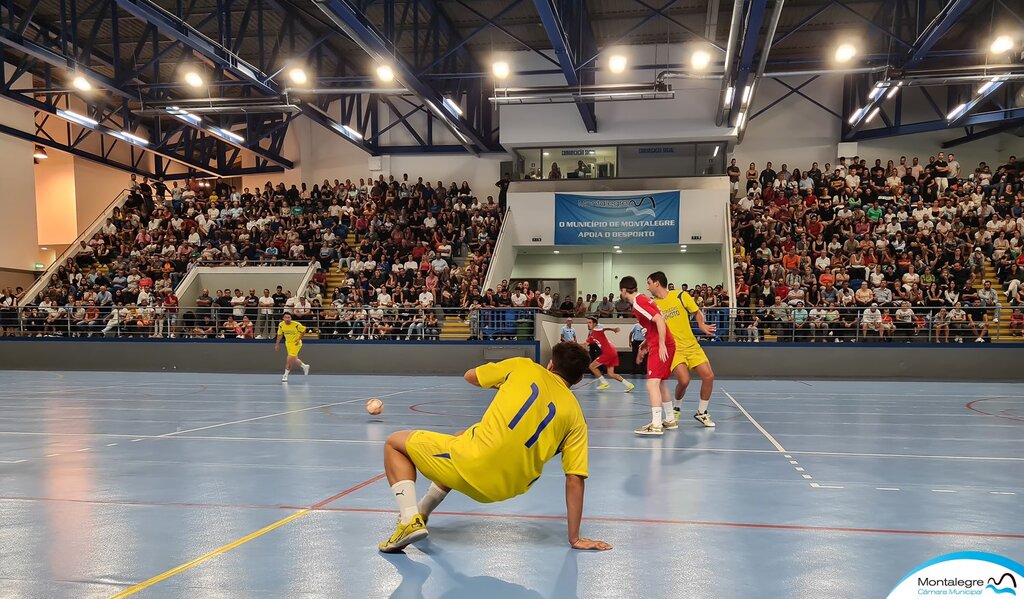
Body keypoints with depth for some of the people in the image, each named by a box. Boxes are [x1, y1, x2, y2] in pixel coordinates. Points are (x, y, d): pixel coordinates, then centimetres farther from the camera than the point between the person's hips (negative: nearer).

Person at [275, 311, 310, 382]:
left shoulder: (296, 324, -24)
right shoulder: (281, 325, -11)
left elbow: (303, 330, -8)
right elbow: (280, 334, 4)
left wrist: (299, 339, -14)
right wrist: (277, 344, 0)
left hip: (296, 343, -5)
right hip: (288, 343, 5)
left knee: (290, 359, -12)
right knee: (293, 360, 13)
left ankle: (285, 376, 1)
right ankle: (305, 366, 40)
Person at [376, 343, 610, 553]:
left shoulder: (524, 367, 5)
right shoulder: (576, 416, 8)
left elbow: (470, 376, 19)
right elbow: (575, 480, 1)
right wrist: (575, 538, 7)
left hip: (474, 464, -4)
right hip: (510, 488, 5)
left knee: (395, 442, 19)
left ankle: (410, 519, -2)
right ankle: (422, 512, 43)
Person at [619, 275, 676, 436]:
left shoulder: (638, 302, -13)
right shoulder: (642, 299, 17)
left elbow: (659, 320, -23)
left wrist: (661, 345, -24)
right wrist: (645, 344, 21)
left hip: (661, 347, -10)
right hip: (662, 345, 10)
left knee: (652, 383, -14)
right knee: (661, 383, 17)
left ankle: (656, 425, -17)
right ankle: (670, 420, 26)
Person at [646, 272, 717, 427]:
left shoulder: (681, 296, -1)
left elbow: (697, 312, 8)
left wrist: (701, 325, -10)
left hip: (692, 345, 1)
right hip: (673, 349, -1)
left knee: (708, 376, -7)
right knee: (684, 380, -21)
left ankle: (701, 413, 14)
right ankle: (676, 408, 10)